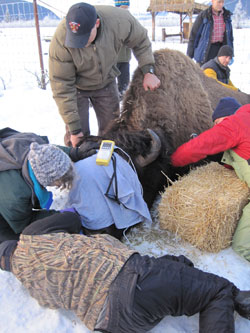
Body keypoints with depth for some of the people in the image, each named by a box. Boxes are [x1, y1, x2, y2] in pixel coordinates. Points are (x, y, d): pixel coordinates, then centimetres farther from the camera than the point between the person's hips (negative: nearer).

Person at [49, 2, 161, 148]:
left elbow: (141, 41, -7)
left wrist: (148, 71, -17)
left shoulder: (119, 20, -30)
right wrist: (74, 128, -28)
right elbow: (62, 87, -27)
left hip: (106, 82, 3)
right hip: (77, 87, -2)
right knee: (78, 137, -8)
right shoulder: (60, 40, -33)